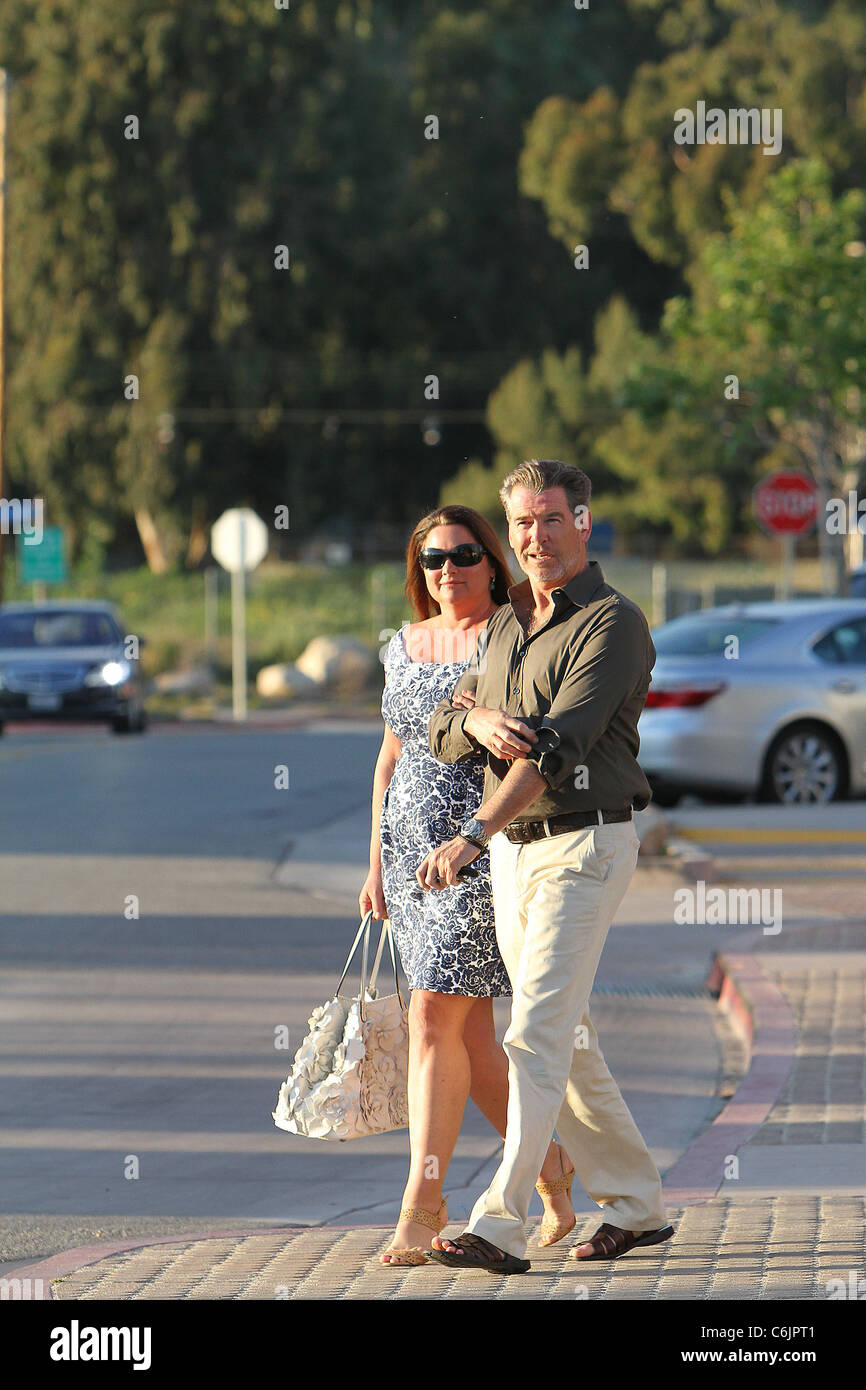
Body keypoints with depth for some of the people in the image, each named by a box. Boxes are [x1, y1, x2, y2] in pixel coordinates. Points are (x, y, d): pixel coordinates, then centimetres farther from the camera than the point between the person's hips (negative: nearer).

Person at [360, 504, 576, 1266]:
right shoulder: (406, 647, 13)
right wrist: (377, 861, 17)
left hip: (488, 849, -6)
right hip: (415, 851, 6)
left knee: (435, 1020, -12)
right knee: (469, 1035, 7)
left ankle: (422, 1200, -7)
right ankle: (549, 1166, 24)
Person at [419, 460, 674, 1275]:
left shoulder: (612, 624, -11)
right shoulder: (504, 625, 15)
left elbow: (557, 745, -21)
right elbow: (442, 735, 11)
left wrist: (472, 836, -28)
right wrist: (478, 721, -15)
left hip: (583, 846, -8)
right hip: (512, 848, 8)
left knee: (538, 1033, -14)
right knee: (564, 1037, 11)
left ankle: (500, 1227, -18)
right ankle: (635, 1204, 21)